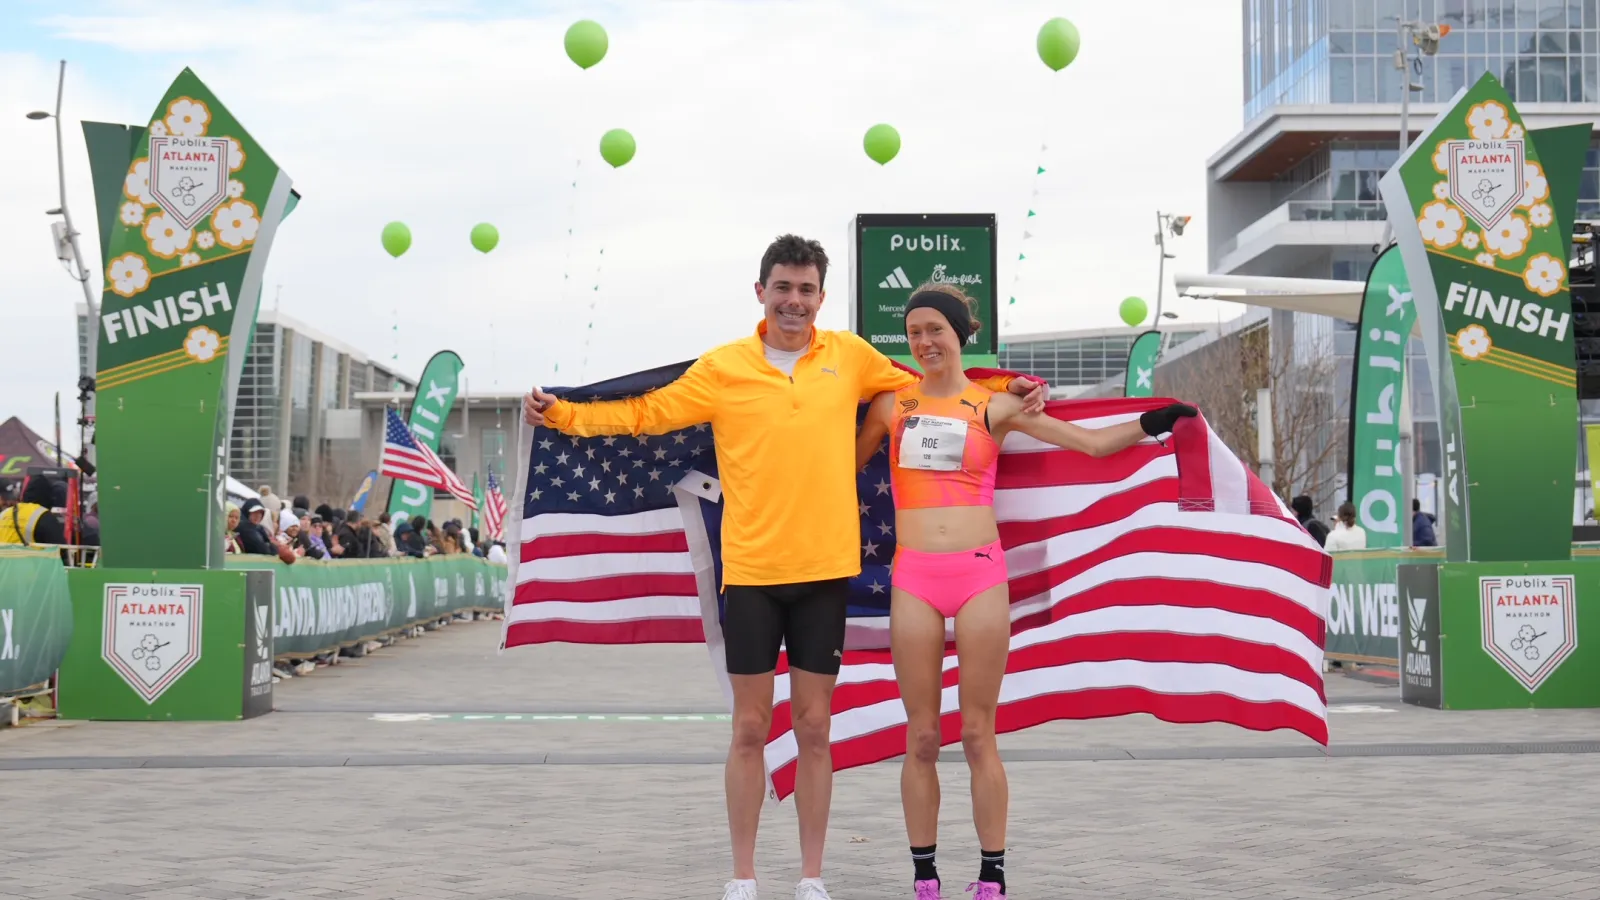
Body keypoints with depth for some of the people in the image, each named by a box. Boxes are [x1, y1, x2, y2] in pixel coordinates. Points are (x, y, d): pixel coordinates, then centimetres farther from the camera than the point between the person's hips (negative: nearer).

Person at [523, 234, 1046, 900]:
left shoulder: (850, 356, 5)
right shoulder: (724, 367, -1)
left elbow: (920, 386, 19)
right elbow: (646, 412, 1)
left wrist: (1003, 390, 13)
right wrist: (559, 415, -7)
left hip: (825, 569, 1)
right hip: (751, 570, -1)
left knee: (814, 729, 8)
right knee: (750, 728, 5)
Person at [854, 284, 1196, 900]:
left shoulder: (995, 406, 6)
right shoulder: (891, 405, 9)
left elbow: (1091, 442, 6)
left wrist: (1151, 424, -3)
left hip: (980, 575, -1)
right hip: (914, 579, 1)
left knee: (978, 734, 2)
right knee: (921, 737, 4)